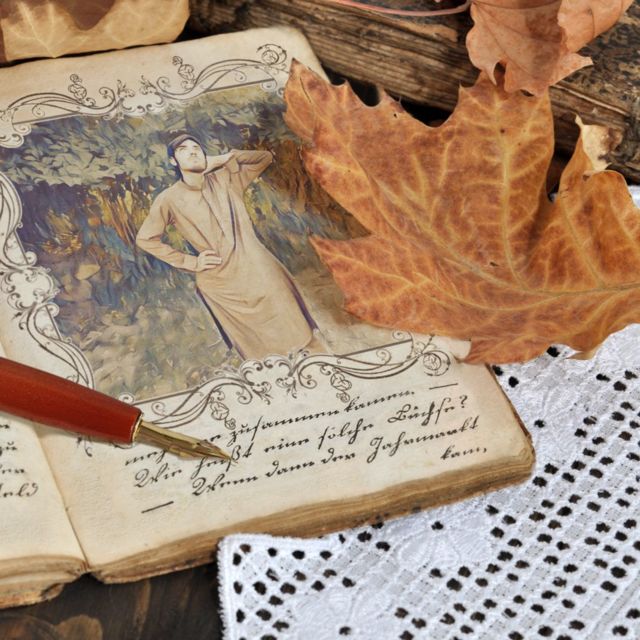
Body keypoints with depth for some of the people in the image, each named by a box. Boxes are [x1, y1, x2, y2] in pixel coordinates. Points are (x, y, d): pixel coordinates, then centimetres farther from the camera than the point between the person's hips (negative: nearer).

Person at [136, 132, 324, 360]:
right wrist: (189, 262, 2)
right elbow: (145, 239, 8)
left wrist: (225, 158, 2)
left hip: (260, 270, 2)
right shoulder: (169, 200, 0)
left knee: (301, 341, -3)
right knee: (261, 356, 3)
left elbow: (266, 158, 16)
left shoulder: (225, 178, 8)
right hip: (223, 283, -2)